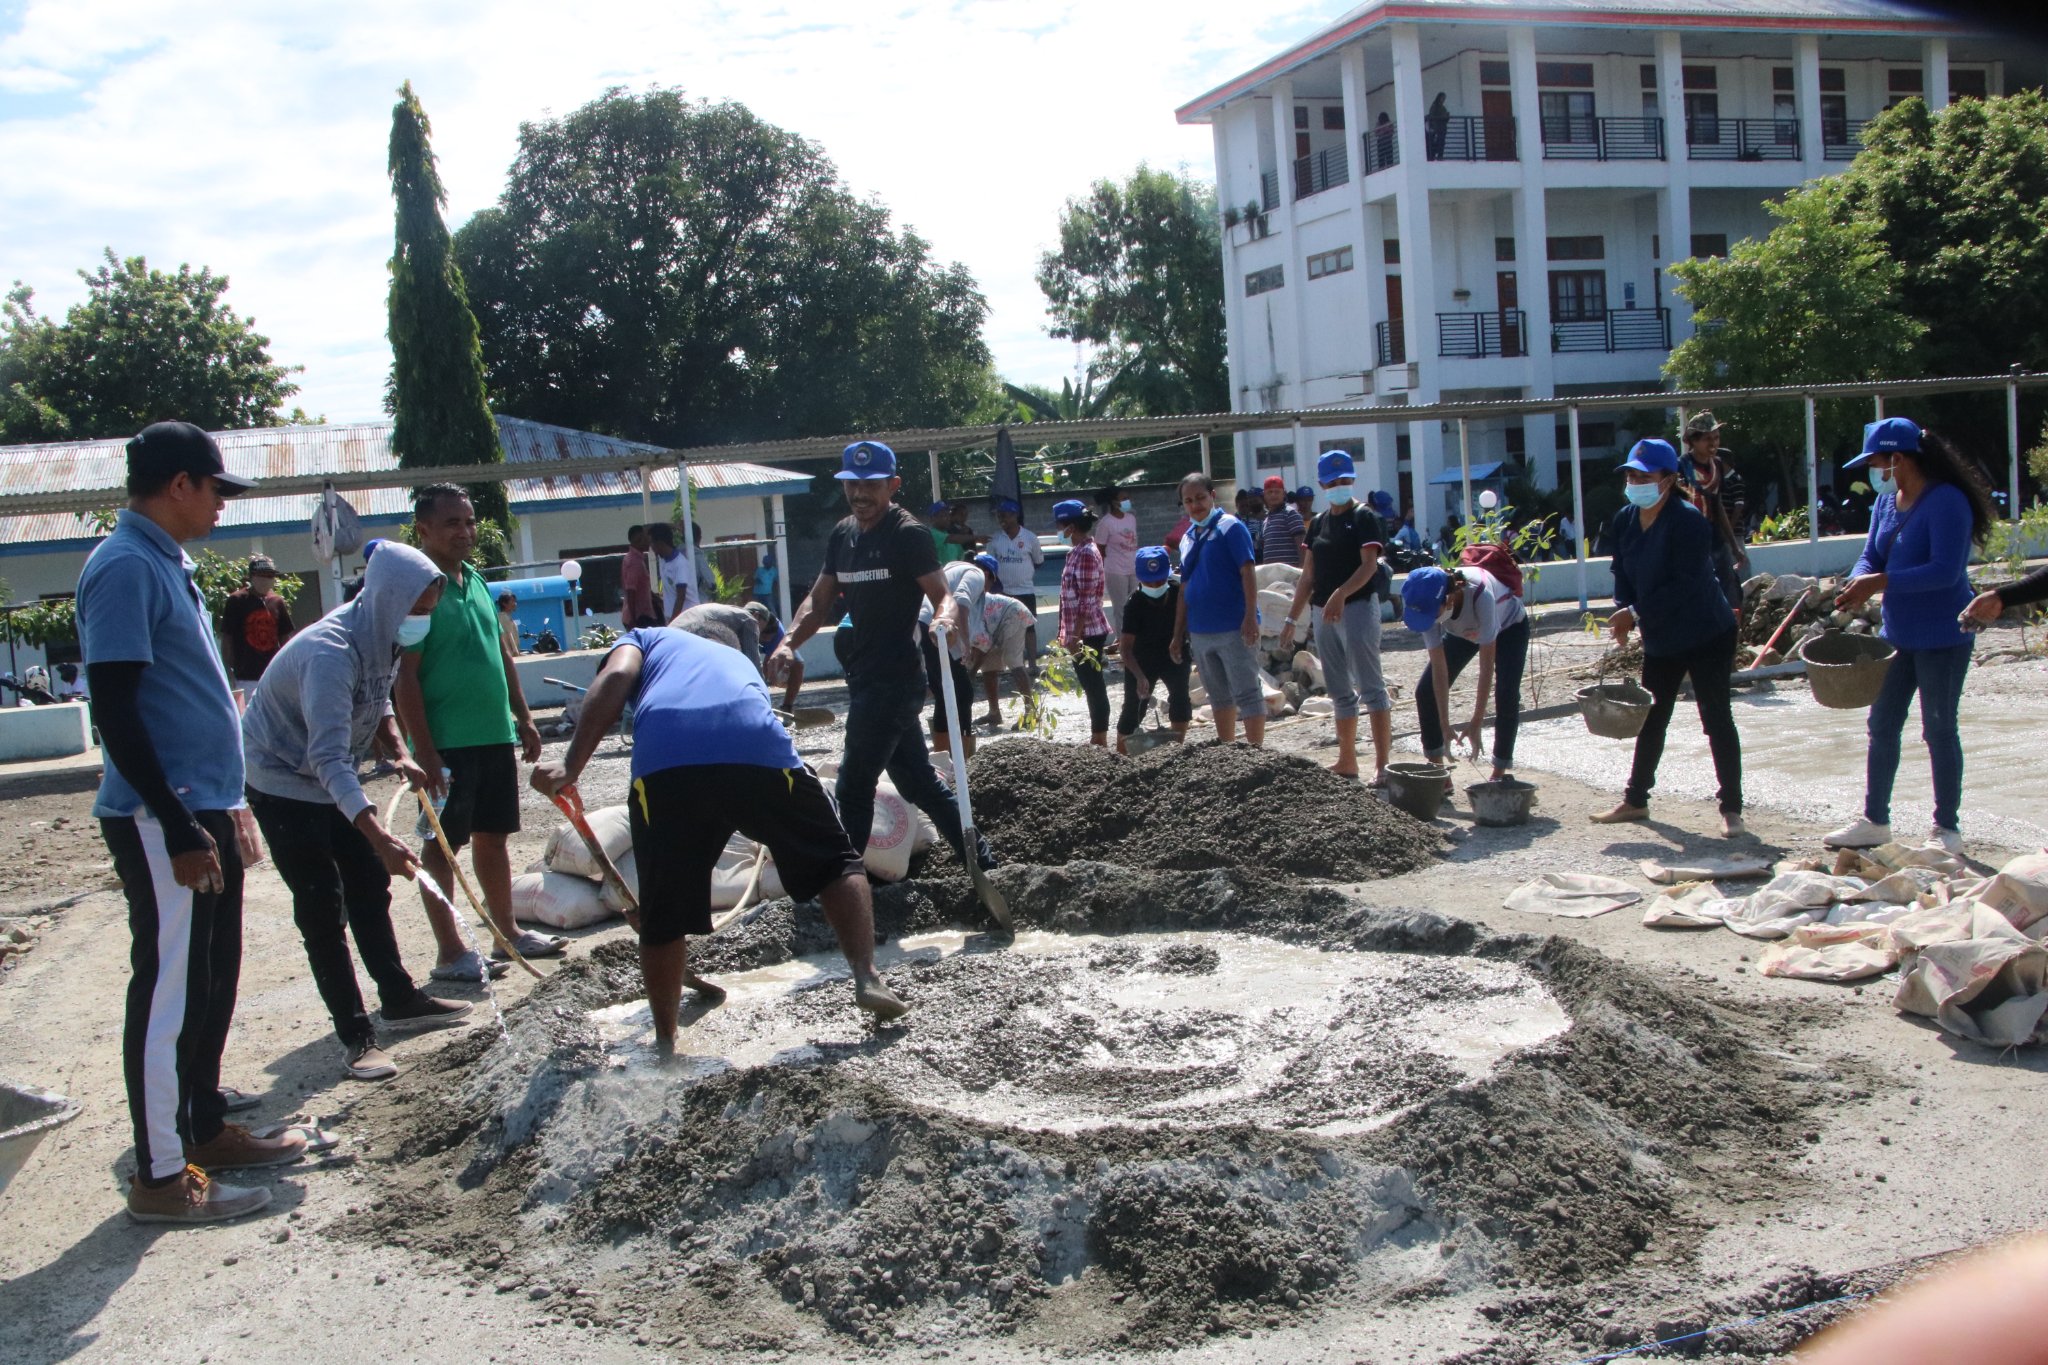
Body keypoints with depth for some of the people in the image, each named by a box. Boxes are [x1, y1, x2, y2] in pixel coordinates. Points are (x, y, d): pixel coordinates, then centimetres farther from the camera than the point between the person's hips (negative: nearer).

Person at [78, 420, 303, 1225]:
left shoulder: (166, 564, 15)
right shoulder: (124, 568, -16)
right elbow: (115, 711, -21)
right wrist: (178, 828, -22)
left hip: (204, 811, 10)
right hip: (162, 822, -10)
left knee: (214, 981, 17)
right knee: (170, 991, -3)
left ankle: (206, 1130, 30)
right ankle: (161, 1174, 6)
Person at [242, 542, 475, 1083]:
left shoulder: (382, 638, -6)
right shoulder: (330, 652, -34)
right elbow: (329, 759, -41)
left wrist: (400, 754, -4)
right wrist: (380, 836, -49)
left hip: (333, 782, 9)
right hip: (283, 781, -9)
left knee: (370, 886, 13)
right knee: (323, 910, -7)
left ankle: (400, 999, 25)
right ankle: (356, 1036, -2)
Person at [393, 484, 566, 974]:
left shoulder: (476, 582, 12)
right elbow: (404, 678, -16)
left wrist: (523, 718, 17)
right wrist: (424, 751, -20)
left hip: (495, 735, 8)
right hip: (446, 744, -8)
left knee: (493, 837, 17)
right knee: (442, 845, 2)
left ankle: (508, 931, 28)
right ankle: (450, 951, 8)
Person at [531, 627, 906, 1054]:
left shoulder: (648, 639, 34)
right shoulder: (737, 660, 44)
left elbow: (615, 678, 7)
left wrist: (571, 764, 1)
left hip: (663, 763, -2)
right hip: (762, 753, 2)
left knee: (662, 915, 14)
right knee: (837, 863, 23)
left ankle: (665, 1044, 21)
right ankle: (867, 978, 10)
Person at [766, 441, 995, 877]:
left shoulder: (910, 534, -11)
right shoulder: (842, 535, 12)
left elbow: (942, 594, -18)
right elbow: (820, 600, 13)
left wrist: (948, 616, -41)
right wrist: (789, 641, -3)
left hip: (893, 680, -8)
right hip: (865, 677, 8)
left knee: (853, 788, -6)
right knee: (917, 779, 14)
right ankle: (980, 859, 24)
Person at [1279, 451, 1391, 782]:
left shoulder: (1364, 518, -5)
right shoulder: (1319, 523, 16)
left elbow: (1369, 565, -17)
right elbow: (1308, 575, 19)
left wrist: (1341, 594, -32)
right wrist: (1293, 618, 15)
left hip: (1357, 606, -8)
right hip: (1324, 613, 8)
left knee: (1370, 687, -10)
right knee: (1340, 692, 13)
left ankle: (1382, 764, -11)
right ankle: (1347, 760, 21)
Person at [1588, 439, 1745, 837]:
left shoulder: (1688, 520, -20)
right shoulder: (1624, 521, 2)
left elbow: (1685, 585, -25)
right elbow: (1623, 575, 6)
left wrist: (1636, 612, -25)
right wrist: (1623, 612, -13)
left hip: (1706, 636, -7)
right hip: (1660, 640, 7)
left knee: (1717, 720, -2)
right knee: (1651, 720, 14)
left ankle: (1731, 809, 6)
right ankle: (1635, 800, 25)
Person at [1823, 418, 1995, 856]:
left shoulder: (1946, 501, -19)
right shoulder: (1887, 500, 6)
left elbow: (1945, 571, -26)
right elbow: (1871, 554, 7)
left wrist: (1881, 582, -29)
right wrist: (1859, 582, -16)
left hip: (1942, 638, -8)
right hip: (1898, 635, 8)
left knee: (1939, 730, 2)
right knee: (1882, 726, 12)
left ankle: (1947, 828, 15)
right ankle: (1875, 821, 22)